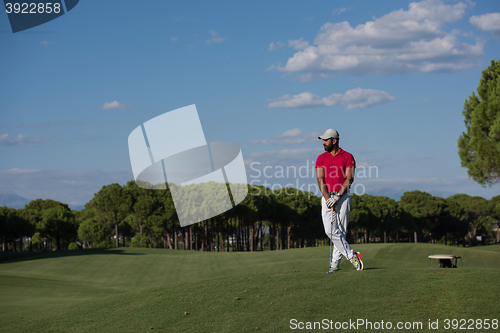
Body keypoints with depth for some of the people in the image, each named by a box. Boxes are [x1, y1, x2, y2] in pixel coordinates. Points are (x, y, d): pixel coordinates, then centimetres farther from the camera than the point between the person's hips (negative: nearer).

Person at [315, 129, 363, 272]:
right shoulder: (321, 158, 11)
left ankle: (335, 261, 2)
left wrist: (337, 196, -14)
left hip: (343, 197, -2)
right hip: (327, 197, 2)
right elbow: (320, 179, 2)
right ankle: (352, 256, -3)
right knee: (331, 230, -10)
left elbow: (349, 179, -4)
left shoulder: (348, 157, 3)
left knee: (341, 231, -5)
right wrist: (327, 198, -11)